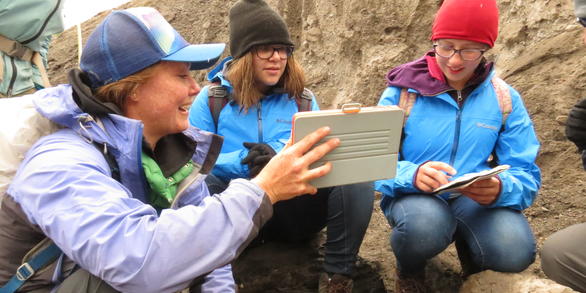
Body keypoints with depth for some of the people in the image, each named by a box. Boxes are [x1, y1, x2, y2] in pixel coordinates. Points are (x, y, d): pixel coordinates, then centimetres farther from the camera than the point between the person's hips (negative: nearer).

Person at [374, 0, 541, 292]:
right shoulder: (403, 90, -8)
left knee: (515, 250, -28)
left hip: (475, 201, 2)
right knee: (425, 223, -37)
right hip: (413, 195, -1)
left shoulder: (505, 99, -2)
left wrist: (501, 189, -31)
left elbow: (526, 174, -6)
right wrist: (412, 175, -35)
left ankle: (471, 253, 11)